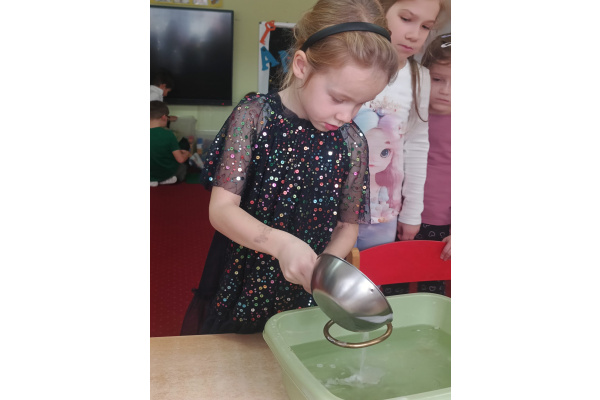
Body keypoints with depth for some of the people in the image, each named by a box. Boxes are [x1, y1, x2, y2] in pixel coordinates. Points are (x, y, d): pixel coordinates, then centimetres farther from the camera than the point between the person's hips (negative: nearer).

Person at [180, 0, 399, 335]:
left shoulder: (353, 142, -7)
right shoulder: (254, 117, -15)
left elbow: (348, 227, 1)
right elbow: (221, 208, -19)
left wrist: (322, 268, -17)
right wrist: (281, 242, -35)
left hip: (306, 298, 2)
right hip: (239, 291, -1)